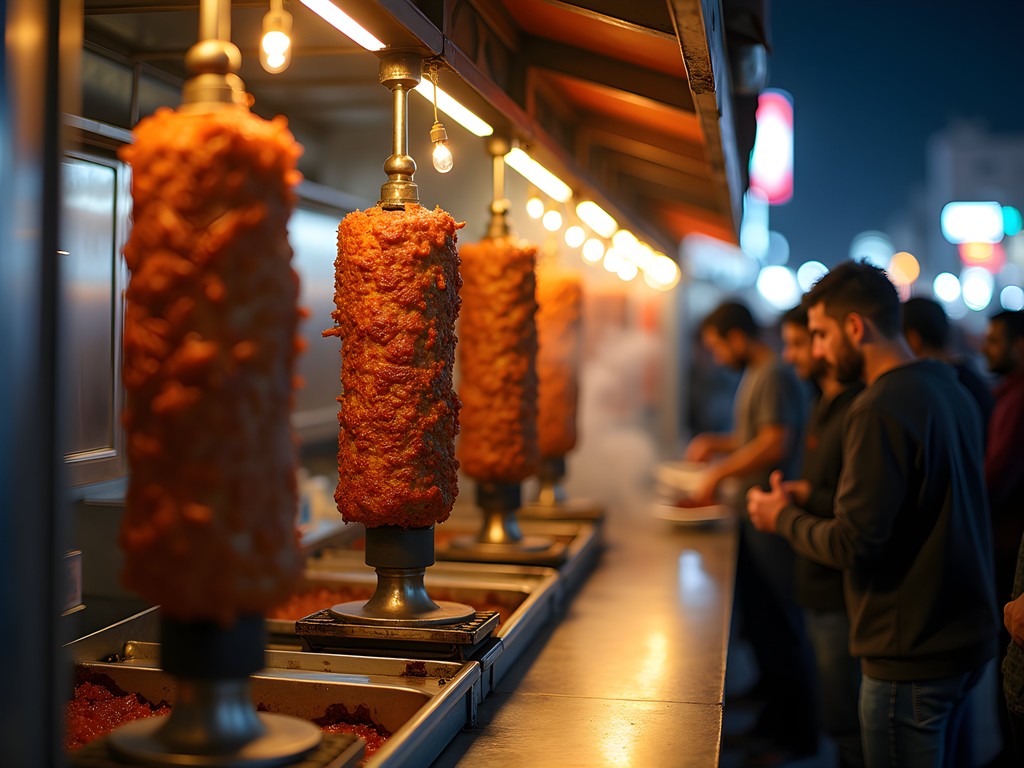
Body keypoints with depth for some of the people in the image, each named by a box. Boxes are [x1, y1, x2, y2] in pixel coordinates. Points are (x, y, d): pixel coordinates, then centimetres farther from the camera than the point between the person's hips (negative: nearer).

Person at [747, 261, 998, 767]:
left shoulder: (882, 408, -21)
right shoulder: (952, 393, 8)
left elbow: (854, 545, -23)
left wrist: (784, 519, -5)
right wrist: (812, 499, 15)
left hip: (911, 655, -9)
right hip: (965, 638, 9)